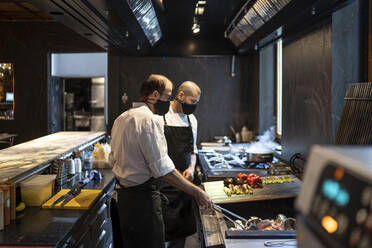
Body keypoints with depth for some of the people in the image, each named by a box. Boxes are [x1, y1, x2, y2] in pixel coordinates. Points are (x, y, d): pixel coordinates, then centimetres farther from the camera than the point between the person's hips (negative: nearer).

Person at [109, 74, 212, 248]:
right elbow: (163, 169, -22)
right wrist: (196, 192, -18)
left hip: (122, 195, 10)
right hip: (143, 197, -9)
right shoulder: (150, 120, -18)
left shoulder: (121, 118, 11)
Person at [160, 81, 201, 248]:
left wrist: (191, 168, 0)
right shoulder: (159, 117, -9)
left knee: (182, 232, 11)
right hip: (162, 185, -6)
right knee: (165, 228, -6)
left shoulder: (191, 120, 12)